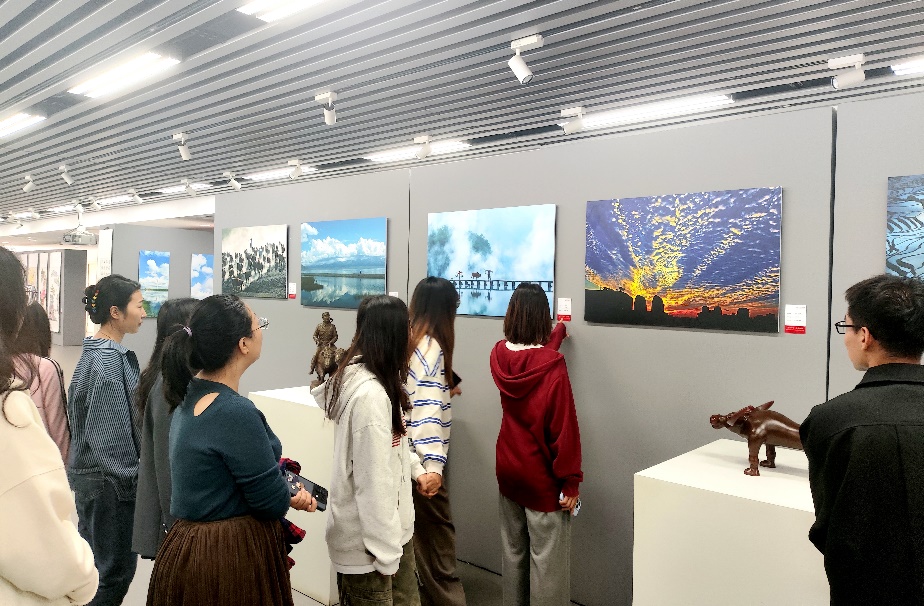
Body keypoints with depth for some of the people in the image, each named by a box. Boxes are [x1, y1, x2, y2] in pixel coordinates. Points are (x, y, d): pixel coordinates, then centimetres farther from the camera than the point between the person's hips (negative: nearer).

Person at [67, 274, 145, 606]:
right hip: (109, 479, -10)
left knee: (94, 563, 20)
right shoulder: (106, 361, -21)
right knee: (116, 568, 2)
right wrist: (129, 475, -13)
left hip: (92, 475, 10)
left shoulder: (105, 352, 8)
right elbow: (108, 434, -21)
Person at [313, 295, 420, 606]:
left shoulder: (354, 375, 0)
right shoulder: (370, 394, -28)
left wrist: (417, 467, 10)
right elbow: (373, 480, -25)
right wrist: (384, 549, -20)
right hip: (368, 538, -9)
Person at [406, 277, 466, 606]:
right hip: (419, 459, -9)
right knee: (437, 534, 3)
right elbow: (426, 410, -26)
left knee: (415, 531, 19)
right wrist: (433, 466, -30)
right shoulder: (431, 347, -18)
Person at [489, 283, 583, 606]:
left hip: (507, 469, 6)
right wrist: (570, 481, -10)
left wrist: (558, 332, 34)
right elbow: (564, 427, -20)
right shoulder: (552, 365, -22)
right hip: (542, 477, -6)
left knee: (512, 551, 20)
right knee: (546, 560, 6)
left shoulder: (499, 355, -5)